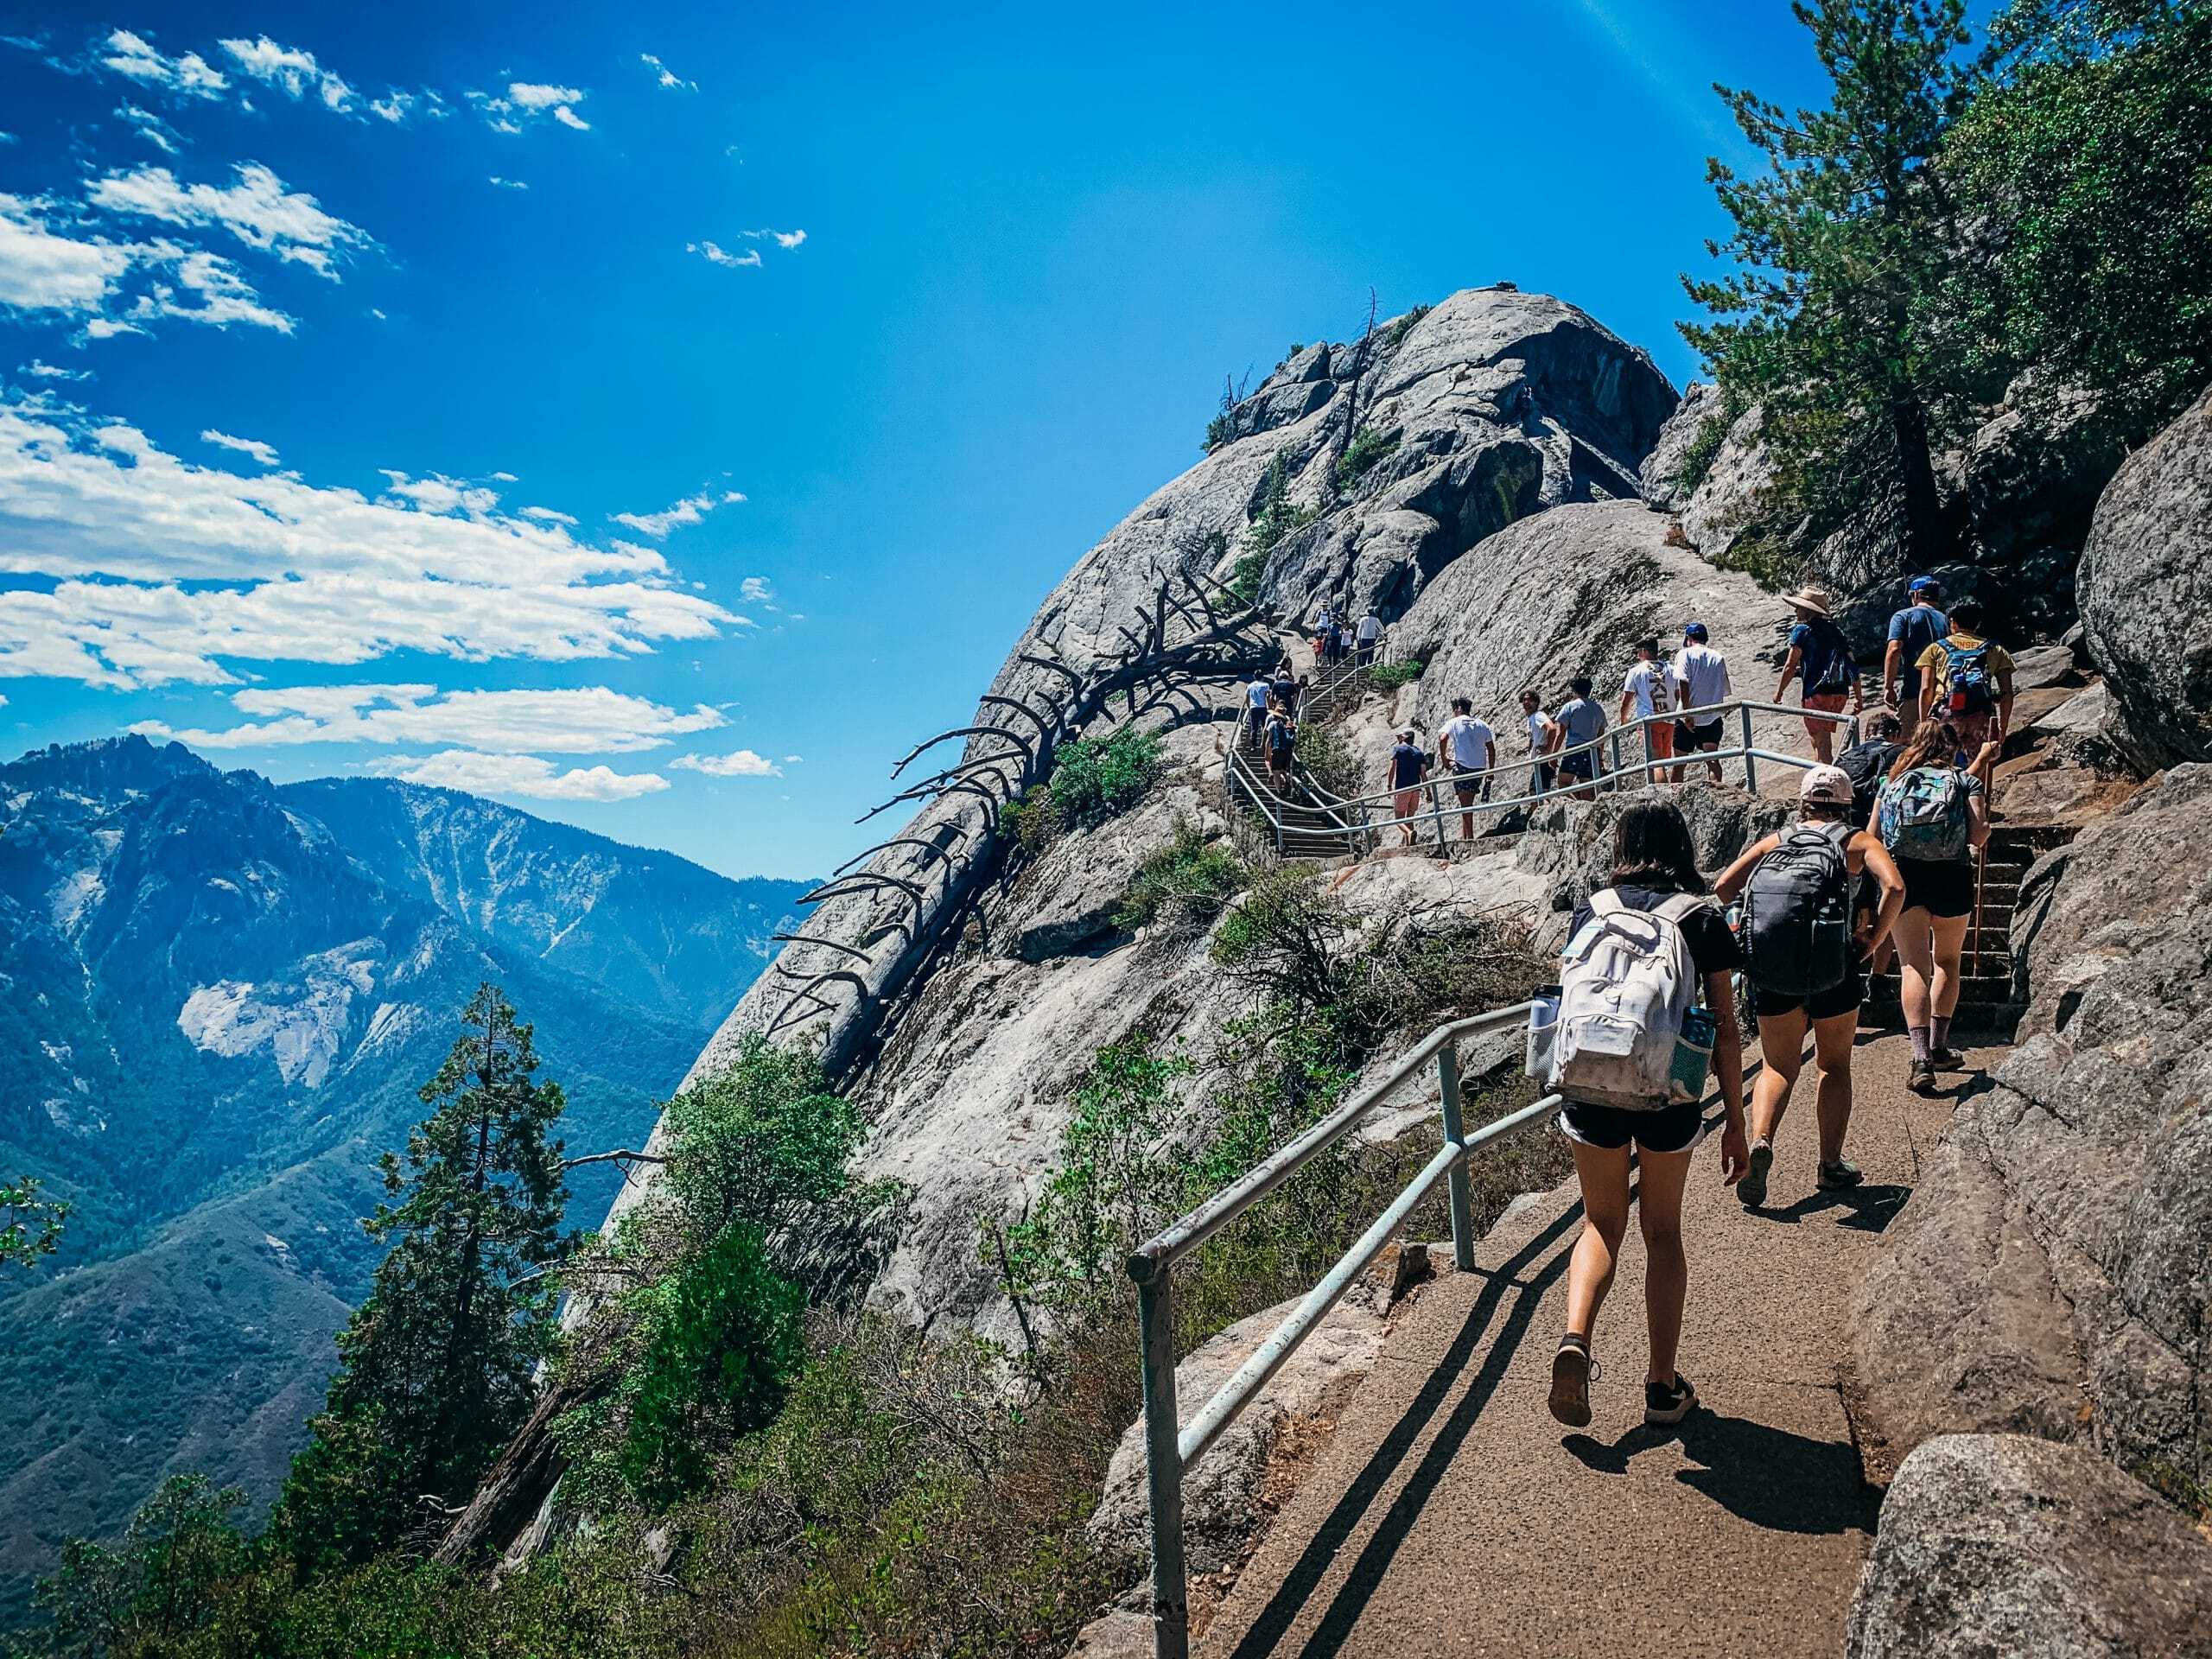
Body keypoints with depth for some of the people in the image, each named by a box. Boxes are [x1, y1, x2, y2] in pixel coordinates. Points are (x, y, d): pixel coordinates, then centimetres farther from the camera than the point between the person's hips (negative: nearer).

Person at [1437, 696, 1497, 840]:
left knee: (1466, 804, -2)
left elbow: (1442, 738, -17)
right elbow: (1492, 749, 11)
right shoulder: (1482, 725, 15)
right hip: (1480, 768, 4)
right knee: (1468, 802, 16)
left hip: (1462, 766, -4)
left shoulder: (1453, 723, 2)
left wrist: (1444, 759, -6)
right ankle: (1463, 833, 15)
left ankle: (1469, 836, -5)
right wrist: (1490, 772, 14)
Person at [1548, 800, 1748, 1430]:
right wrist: (1735, 1121, 7)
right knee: (1662, 1232, 18)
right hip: (1669, 1095, 0)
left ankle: (1575, 1339, -6)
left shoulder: (1591, 912, 6)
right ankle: (1663, 1385, 25)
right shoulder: (1703, 921, 2)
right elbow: (1725, 1030, 0)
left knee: (1601, 1225, 17)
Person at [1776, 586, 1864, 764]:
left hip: (1817, 693, -7)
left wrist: (1779, 692, 7)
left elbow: (1790, 666, -6)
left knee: (1822, 746, -4)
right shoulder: (1835, 630, 16)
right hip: (1840, 693, 7)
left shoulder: (1802, 631, -3)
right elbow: (1852, 666, 12)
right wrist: (1859, 698, 15)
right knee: (1818, 739, 24)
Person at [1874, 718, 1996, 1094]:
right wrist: (1984, 827, 17)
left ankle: (1921, 1057, -16)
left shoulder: (1893, 783, 12)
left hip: (1902, 876, 0)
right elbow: (1978, 835, -6)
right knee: (1947, 962, 19)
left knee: (1913, 965, -1)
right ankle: (1939, 1047, 24)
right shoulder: (1967, 781, 6)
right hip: (1951, 878, 0)